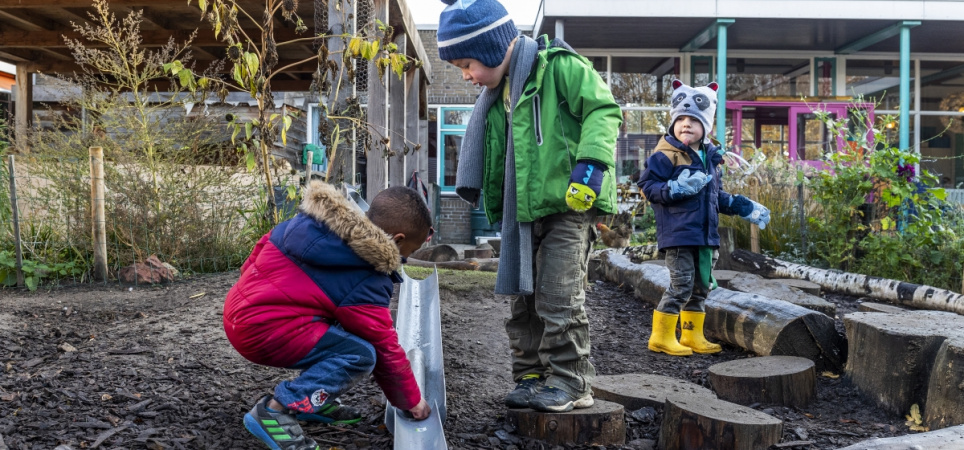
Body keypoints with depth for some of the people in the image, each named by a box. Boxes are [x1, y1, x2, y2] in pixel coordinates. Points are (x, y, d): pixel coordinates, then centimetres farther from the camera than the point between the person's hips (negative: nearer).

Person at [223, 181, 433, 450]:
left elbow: (266, 244, 21)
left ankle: (313, 401, 17)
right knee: (361, 354, -14)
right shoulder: (365, 283, -13)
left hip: (240, 308, 10)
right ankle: (274, 412, -10)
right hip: (262, 330, -10)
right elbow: (385, 349, -6)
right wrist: (411, 400, 6)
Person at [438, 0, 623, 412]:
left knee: (558, 297, -8)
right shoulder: (499, 94, 18)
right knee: (524, 296, 12)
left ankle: (571, 382, 5)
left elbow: (603, 110, -15)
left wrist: (590, 163, -26)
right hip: (525, 211, 9)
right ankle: (532, 374, 24)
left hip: (569, 205, -9)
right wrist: (495, 208, 26)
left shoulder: (560, 67, -9)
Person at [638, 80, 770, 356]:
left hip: (706, 234, 8)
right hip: (678, 233, -8)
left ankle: (692, 336, 26)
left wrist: (744, 207, 23)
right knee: (681, 285, -8)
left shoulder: (710, 157, 16)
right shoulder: (666, 155, -9)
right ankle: (662, 337, 4)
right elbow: (647, 186, -13)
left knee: (701, 286, 14)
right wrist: (677, 188, -26)